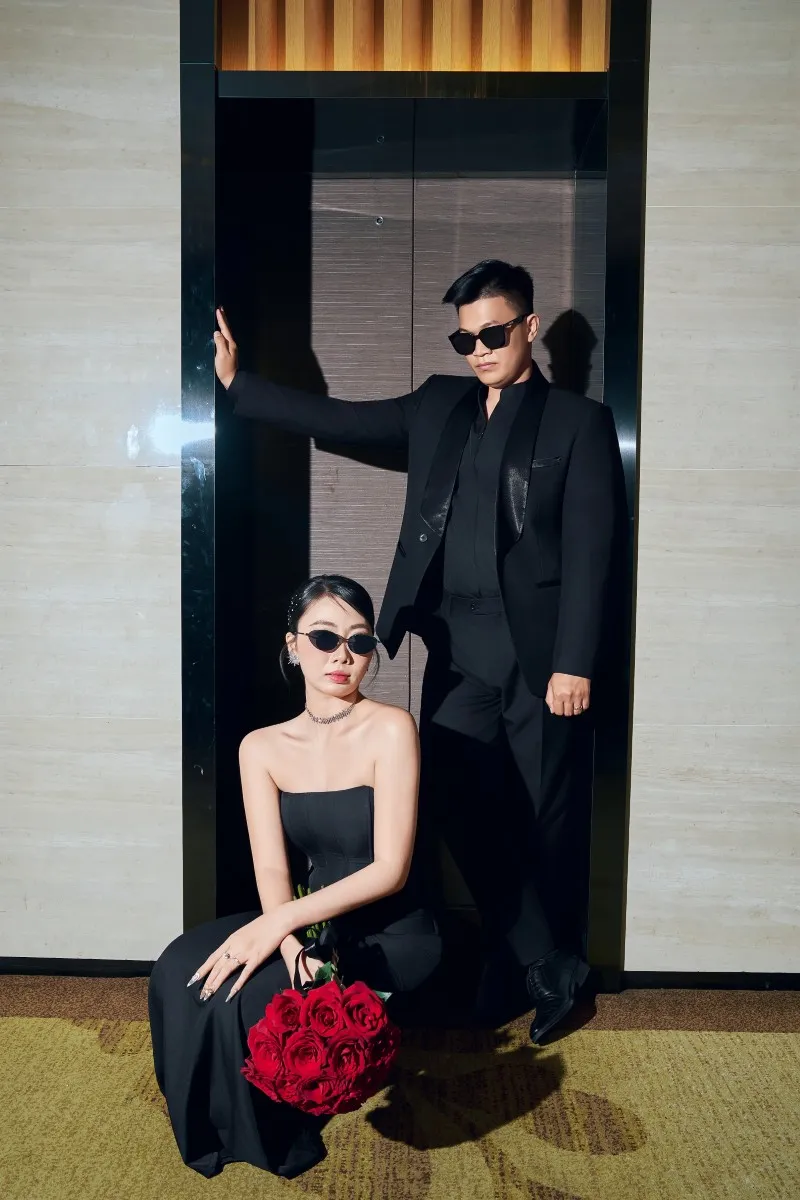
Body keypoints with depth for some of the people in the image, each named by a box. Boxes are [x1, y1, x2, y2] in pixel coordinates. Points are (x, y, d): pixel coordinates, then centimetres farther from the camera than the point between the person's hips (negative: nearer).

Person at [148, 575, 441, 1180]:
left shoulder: (391, 730, -16)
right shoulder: (262, 748, 0)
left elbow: (390, 870, -20)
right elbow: (271, 868, -9)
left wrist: (279, 922, -26)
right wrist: (292, 947, -29)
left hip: (389, 934, -5)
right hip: (312, 921, 5)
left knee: (237, 991, -23)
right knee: (183, 970, -19)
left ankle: (275, 1142, 10)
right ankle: (222, 1136, 9)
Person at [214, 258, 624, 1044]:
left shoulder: (577, 422, 0)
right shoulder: (438, 405, 14)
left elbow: (590, 551, -7)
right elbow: (340, 420, 15)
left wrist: (574, 663, -13)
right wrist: (237, 383, 11)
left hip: (536, 652, -4)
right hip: (454, 650, 4)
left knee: (547, 818, 5)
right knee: (456, 801, 2)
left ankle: (524, 960, 27)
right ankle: (544, 964, 19)